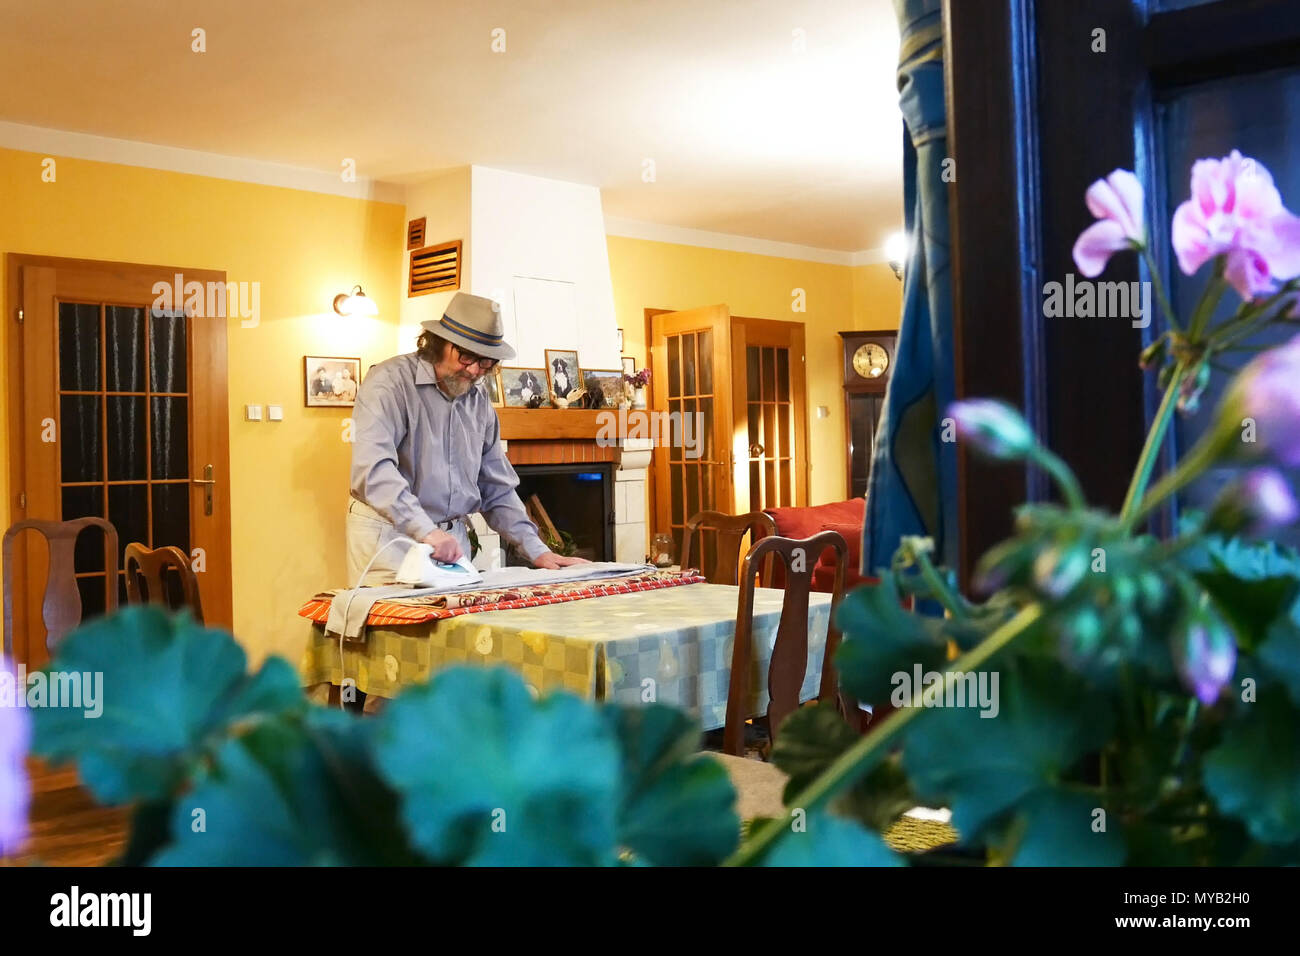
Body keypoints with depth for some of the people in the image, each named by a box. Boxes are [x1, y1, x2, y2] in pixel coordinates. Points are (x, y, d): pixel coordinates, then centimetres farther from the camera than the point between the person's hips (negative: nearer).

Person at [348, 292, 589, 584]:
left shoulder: (480, 403, 10)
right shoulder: (391, 381, -11)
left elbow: (497, 490, 14)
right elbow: (374, 466, -26)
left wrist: (536, 550, 5)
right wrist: (425, 530, -34)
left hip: (452, 537, 6)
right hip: (388, 536, -6)